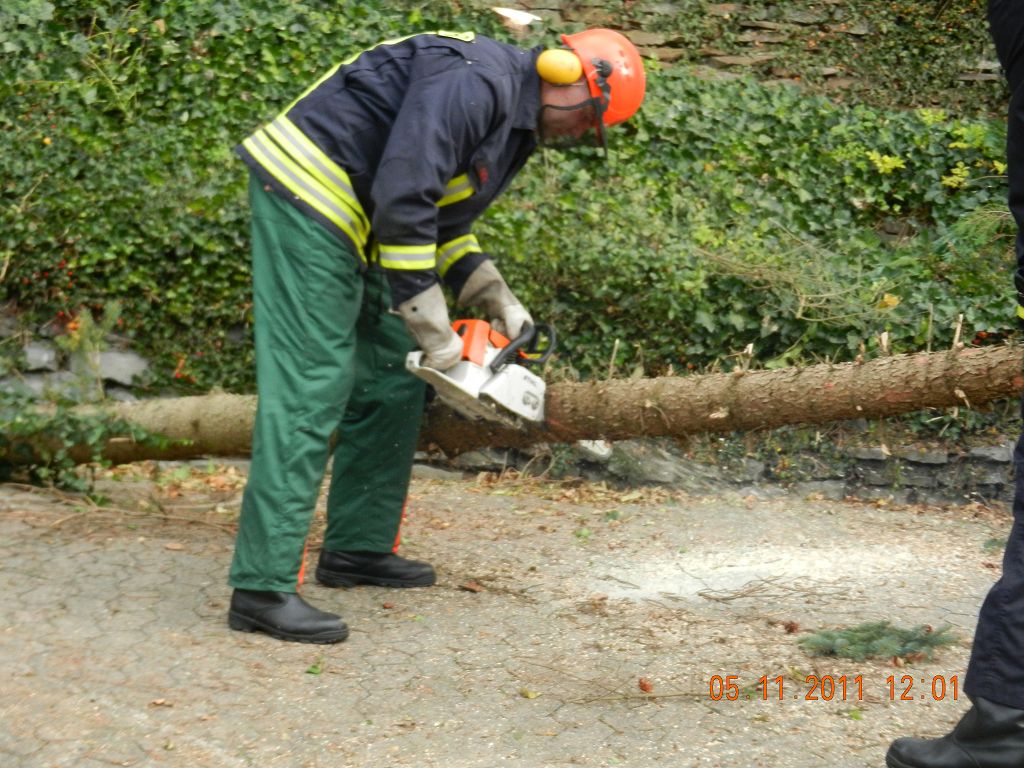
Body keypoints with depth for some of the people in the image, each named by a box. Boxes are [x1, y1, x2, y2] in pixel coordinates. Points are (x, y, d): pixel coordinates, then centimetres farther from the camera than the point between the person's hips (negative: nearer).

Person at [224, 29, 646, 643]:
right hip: (308, 187, -11)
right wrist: (432, 327, -20)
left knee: (392, 380, 14)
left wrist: (497, 300, 9)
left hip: (354, 223, 11)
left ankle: (358, 548, 24)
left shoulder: (518, 124, 15)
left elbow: (444, 223, 22)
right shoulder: (474, 83, -19)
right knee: (311, 390, -15)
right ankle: (262, 590, -16)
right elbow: (403, 198, -26)